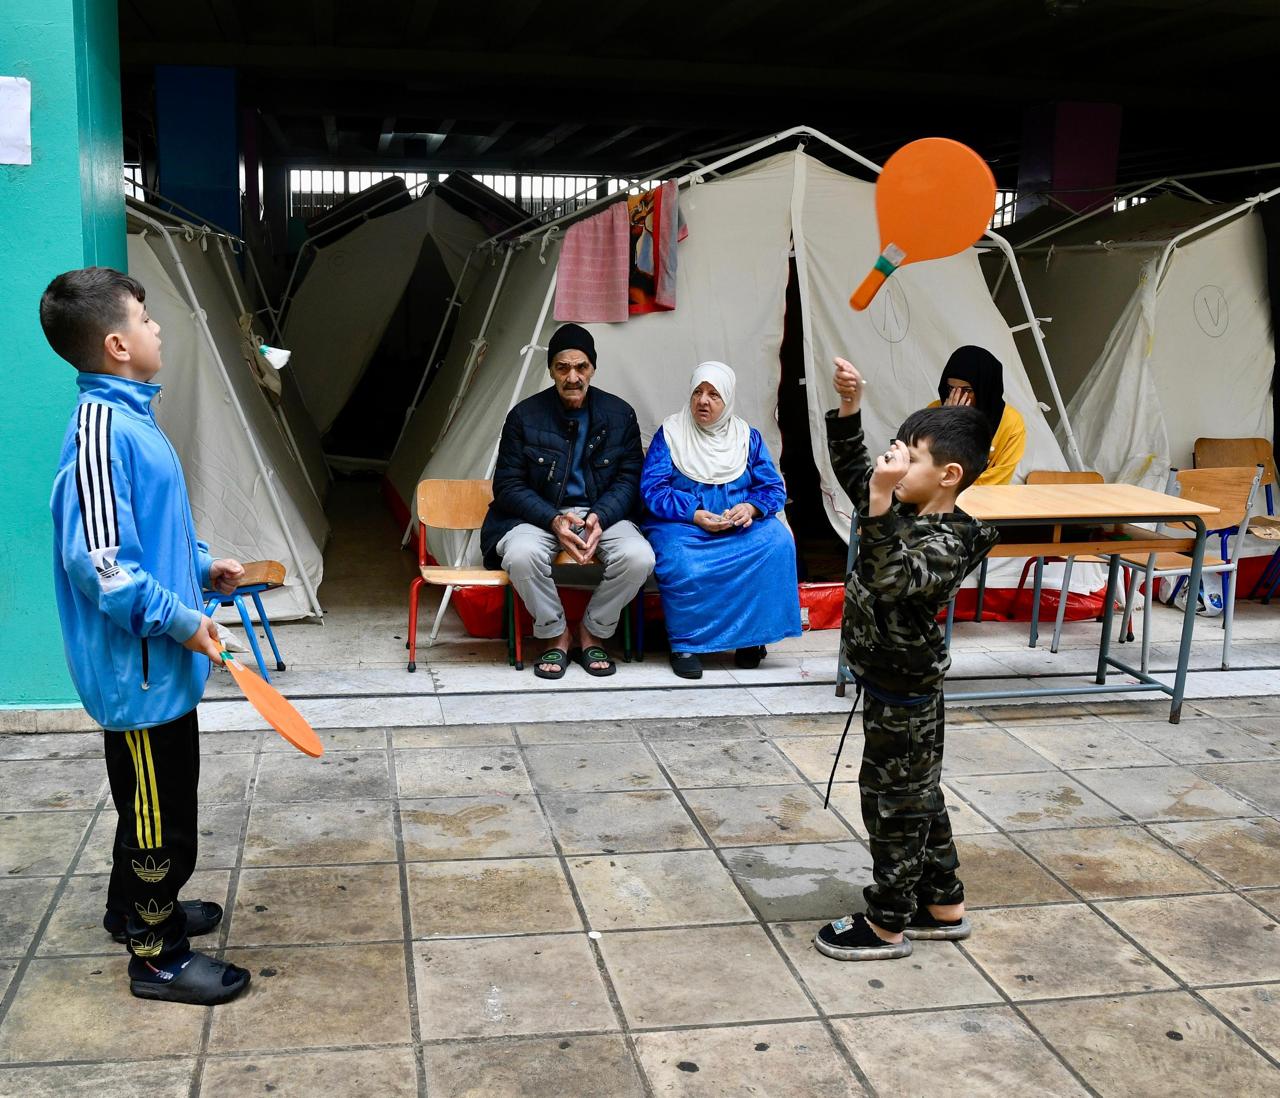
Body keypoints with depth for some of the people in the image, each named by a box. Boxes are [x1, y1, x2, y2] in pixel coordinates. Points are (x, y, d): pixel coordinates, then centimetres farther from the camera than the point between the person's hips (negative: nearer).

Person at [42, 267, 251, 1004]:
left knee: (160, 800, 24)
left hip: (157, 663, 10)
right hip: (142, 667, -10)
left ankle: (138, 907, 42)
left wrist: (203, 567, 11)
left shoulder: (129, 417, 9)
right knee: (159, 813, 4)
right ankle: (156, 957, 19)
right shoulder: (102, 433, -23)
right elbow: (98, 561, -26)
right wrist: (179, 621, -22)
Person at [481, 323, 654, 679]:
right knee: (521, 555, -36)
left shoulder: (619, 414, 1)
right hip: (539, 514, -1)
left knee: (639, 556, -29)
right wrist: (554, 520, -21)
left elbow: (629, 479, 3)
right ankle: (557, 636, -9)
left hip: (602, 513, 2)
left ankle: (592, 633, -3)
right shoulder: (525, 416, -4)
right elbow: (509, 486, -4)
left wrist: (599, 517, -18)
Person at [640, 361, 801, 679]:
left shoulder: (747, 436, 12)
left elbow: (773, 488, 8)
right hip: (681, 523, -2)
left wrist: (751, 507, -15)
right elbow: (652, 489, -5)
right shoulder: (670, 433, 4)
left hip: (740, 525, 3)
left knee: (777, 541, -28)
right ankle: (684, 644, -17)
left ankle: (752, 636, -16)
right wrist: (694, 514, -19)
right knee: (681, 562, -37)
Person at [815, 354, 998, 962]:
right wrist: (848, 406, -3)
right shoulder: (906, 510, 1)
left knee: (894, 802, 5)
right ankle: (944, 906, 35)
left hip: (903, 692, -10)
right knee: (918, 797, 20)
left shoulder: (945, 544, -26)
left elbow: (889, 579, -43)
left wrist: (880, 500, -48)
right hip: (894, 683, 10)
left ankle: (887, 924, 20)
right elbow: (851, 468, 10)